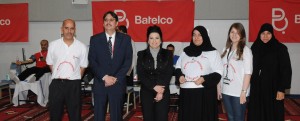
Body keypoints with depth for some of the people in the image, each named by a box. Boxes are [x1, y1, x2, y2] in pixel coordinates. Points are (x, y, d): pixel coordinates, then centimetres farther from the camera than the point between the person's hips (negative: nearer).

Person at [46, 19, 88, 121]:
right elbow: (50, 63, 11)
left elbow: (83, 66, 7)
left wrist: (75, 78, 1)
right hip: (56, 84, 1)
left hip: (74, 85, -1)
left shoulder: (82, 47, -2)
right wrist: (58, 76, 6)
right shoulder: (53, 45, 2)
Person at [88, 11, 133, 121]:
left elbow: (128, 60, -1)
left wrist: (116, 78, -10)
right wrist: (104, 77, -12)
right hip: (100, 83, 1)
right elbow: (92, 61, -1)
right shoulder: (95, 39, 5)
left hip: (118, 83, 0)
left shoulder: (125, 39, 4)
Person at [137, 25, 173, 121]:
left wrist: (161, 91, -11)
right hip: (146, 92, 1)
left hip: (163, 92, 0)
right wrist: (154, 87, -13)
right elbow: (141, 75, -2)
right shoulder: (141, 55, 6)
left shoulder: (167, 54, 6)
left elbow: (168, 74, -1)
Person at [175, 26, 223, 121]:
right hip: (186, 92, 4)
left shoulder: (212, 52, 1)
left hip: (205, 92, -4)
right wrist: (180, 76, -1)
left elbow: (218, 73, -5)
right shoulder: (185, 51, 14)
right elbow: (178, 67, 21)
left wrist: (204, 79, -19)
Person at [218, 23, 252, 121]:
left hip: (239, 92, -5)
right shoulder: (226, 49, 10)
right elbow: (221, 71, 10)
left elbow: (248, 73, -10)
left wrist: (244, 91, -14)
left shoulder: (246, 50, -7)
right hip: (226, 91, 5)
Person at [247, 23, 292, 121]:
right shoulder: (254, 48, 5)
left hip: (273, 88, -3)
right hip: (256, 88, 4)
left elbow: (286, 70, -8)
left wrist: (282, 89, -13)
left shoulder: (280, 49, -7)